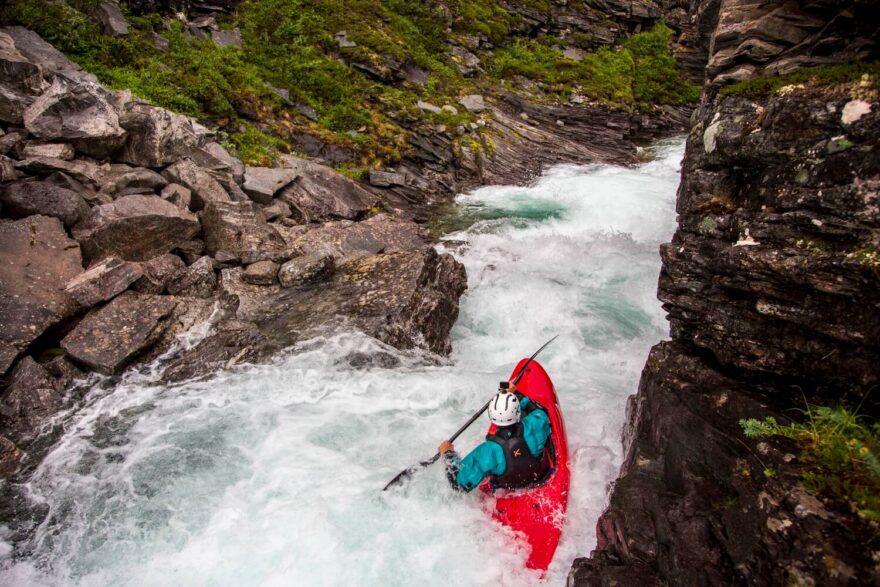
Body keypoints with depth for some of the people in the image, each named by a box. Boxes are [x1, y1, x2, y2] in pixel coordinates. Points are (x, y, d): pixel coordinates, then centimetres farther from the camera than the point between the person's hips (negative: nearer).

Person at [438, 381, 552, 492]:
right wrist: (515, 394, 3)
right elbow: (539, 410, -7)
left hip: (509, 492, -1)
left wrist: (448, 453, -15)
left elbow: (461, 483, -27)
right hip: (542, 481, 1)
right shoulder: (533, 427, -34)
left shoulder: (488, 452, -37)